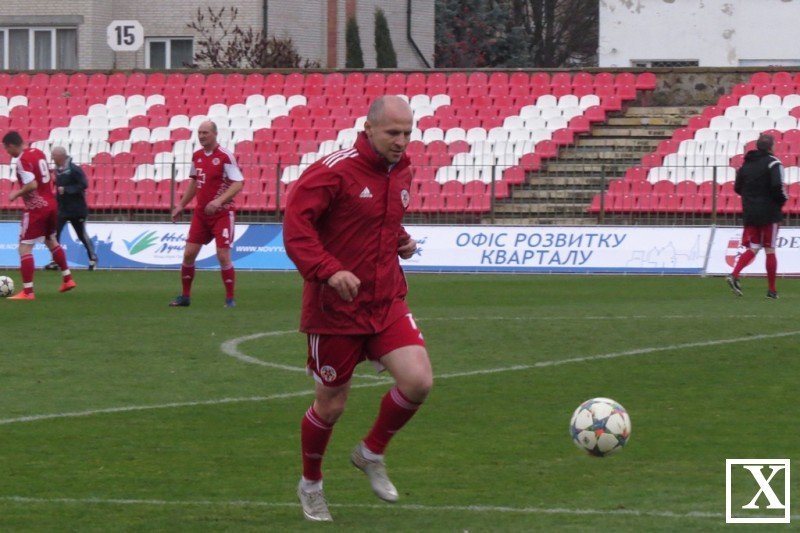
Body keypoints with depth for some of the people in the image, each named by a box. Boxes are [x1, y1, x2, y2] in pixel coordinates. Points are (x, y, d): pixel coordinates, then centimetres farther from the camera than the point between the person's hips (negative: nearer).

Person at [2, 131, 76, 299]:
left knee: (24, 247, -5)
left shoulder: (22, 160, -18)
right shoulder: (39, 153, 8)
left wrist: (16, 194, -10)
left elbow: (32, 185, -26)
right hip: (51, 204, 8)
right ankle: (67, 279, 33)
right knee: (51, 241, 27)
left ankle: (27, 291, -10)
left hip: (36, 208, -8)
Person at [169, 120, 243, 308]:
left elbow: (238, 183, -19)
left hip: (222, 213, -6)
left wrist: (219, 201, -30)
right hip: (201, 213, 6)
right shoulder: (197, 156, 8)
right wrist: (181, 205, 18)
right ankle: (185, 297, 16)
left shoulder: (225, 156, -13)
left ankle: (230, 298, 1)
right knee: (189, 253, 3)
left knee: (223, 255, -11)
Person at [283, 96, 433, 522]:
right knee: (331, 405, 5)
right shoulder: (334, 172, -15)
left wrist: (402, 241, 6)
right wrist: (329, 270, -33)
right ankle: (311, 485, 31)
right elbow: (296, 224, -22)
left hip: (387, 303, 5)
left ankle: (372, 454, 11)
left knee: (418, 382, -15)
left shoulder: (401, 173, 8)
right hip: (336, 308, -5)